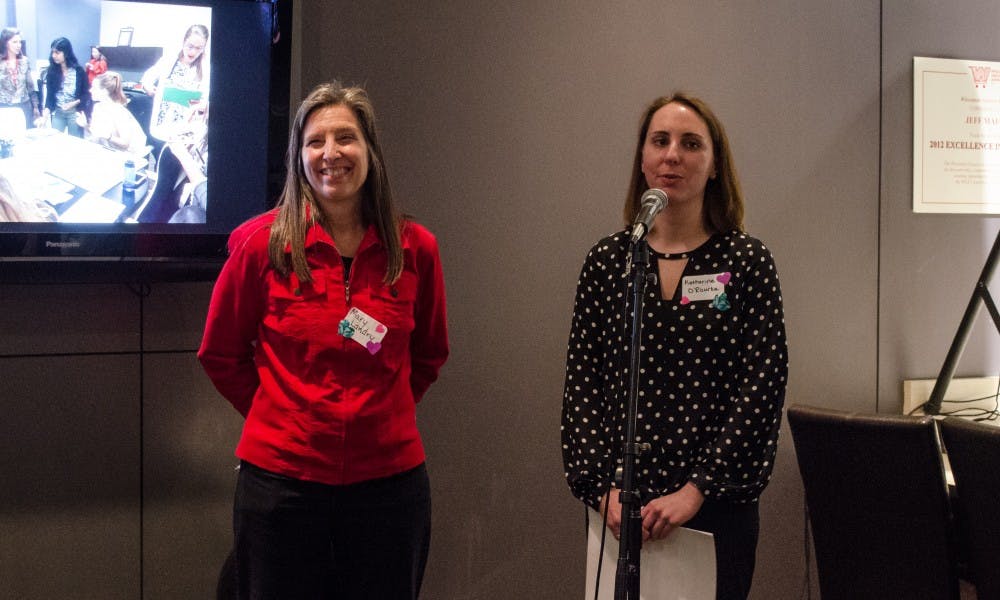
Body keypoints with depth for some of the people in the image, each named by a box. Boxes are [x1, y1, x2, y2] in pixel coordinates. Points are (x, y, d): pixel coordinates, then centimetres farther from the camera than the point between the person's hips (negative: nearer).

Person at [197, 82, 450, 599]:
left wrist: (378, 414, 7)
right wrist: (283, 418, 3)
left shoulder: (414, 248, 0)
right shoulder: (262, 244, -6)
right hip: (282, 475, -2)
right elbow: (220, 354, 5)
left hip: (389, 476, 2)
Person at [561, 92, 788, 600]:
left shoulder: (746, 262, -2)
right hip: (622, 510, 2)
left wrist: (697, 490, -12)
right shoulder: (607, 261, 4)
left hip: (716, 506, -2)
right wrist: (604, 487, -7)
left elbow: (761, 389, -7)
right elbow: (582, 386, 4)